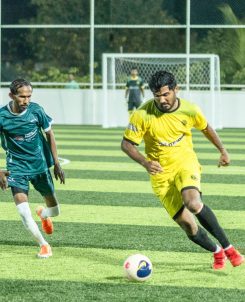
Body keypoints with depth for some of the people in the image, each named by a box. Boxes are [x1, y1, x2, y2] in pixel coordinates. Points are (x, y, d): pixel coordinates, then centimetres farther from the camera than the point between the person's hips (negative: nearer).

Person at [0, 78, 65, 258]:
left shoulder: (36, 110, -12)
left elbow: (49, 134, 2)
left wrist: (57, 163, 2)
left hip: (40, 164, 2)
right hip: (16, 167, -2)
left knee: (55, 211, 9)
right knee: (21, 202, -22)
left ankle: (43, 214, 49)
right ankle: (44, 245, -5)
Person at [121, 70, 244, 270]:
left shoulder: (189, 110, -8)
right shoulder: (142, 115, -15)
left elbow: (205, 128, 14)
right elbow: (126, 144, -7)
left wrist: (223, 151, 20)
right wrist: (145, 162, -24)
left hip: (185, 163, -1)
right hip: (161, 173, 1)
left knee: (193, 203, -32)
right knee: (187, 224, -5)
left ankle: (228, 247, -18)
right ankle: (217, 252, 25)